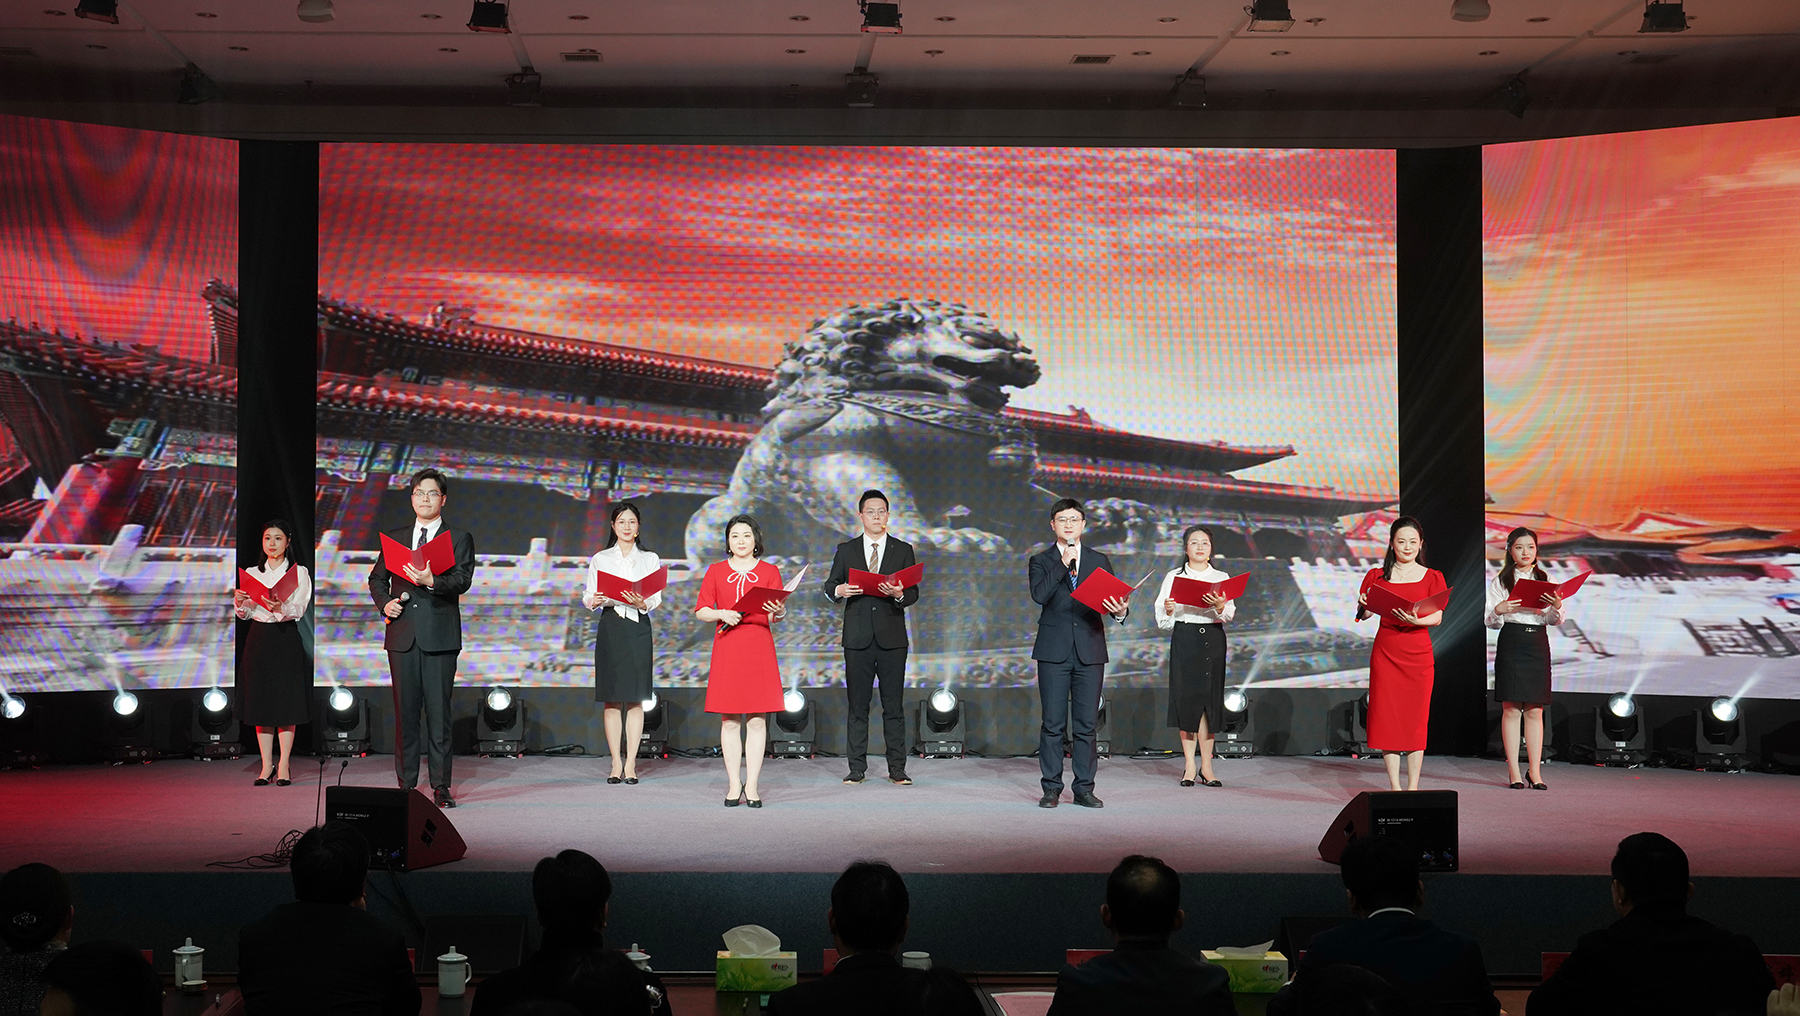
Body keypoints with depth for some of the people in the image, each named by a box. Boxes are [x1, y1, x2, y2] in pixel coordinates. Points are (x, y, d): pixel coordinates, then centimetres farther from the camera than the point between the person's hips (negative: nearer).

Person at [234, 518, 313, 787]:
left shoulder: (299, 572, 4)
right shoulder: (252, 573, 13)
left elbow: (298, 610, -9)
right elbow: (244, 614, 9)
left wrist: (280, 606, -30)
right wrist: (240, 602, -14)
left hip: (286, 639, -3)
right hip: (258, 638, 3)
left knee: (286, 701, -5)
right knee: (260, 701, 1)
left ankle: (283, 765, -1)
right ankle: (267, 765, 6)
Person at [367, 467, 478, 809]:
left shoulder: (459, 539, 6)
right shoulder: (394, 537, 17)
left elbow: (462, 580, -8)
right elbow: (377, 578, 22)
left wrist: (431, 581, -27)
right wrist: (384, 602, 1)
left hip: (439, 636, -3)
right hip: (402, 636, 3)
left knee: (438, 712, -3)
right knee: (404, 712, 3)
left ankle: (440, 786, 1)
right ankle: (406, 784, 9)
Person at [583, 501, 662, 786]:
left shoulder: (650, 559, 10)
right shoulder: (600, 559, 11)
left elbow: (656, 599, 3)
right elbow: (589, 597, 7)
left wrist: (642, 603, -19)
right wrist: (594, 601, -16)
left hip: (638, 627, 0)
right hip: (610, 626, 1)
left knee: (635, 698, -3)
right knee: (611, 698, -1)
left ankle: (630, 764, 0)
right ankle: (616, 764, 4)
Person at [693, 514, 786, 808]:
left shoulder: (769, 571, 9)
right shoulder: (716, 572, 10)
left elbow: (777, 611, 1)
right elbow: (701, 610, 6)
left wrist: (779, 611, -22)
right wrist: (722, 614, -13)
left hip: (760, 648, 0)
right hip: (726, 648, 0)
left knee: (757, 720, -2)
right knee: (729, 719, 0)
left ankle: (751, 786, 1)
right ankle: (734, 786, 6)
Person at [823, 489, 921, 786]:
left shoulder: (903, 550, 9)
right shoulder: (846, 550, 11)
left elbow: (914, 593, 3)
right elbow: (829, 586, 11)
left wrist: (899, 594, -19)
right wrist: (838, 590, -12)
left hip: (892, 638, -1)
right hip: (858, 638, 1)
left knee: (894, 706, 0)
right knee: (857, 704, 2)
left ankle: (897, 769, 4)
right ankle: (857, 769, 7)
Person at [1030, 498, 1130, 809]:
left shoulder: (1099, 561, 13)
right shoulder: (1041, 561, 7)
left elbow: (1112, 601, 9)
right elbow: (1039, 595, -12)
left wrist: (1120, 611, -13)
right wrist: (1063, 564, -14)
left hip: (1090, 651, 2)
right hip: (1054, 651, -2)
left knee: (1086, 724, 2)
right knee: (1053, 724, -1)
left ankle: (1084, 789, 8)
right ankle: (1051, 788, 5)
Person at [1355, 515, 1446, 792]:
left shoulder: (1432, 578, 7)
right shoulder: (1377, 577, 8)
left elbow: (1437, 618, -3)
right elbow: (1364, 613, 1)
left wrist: (1416, 620, -23)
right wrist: (1362, 605, -22)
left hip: (1419, 654, 0)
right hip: (1385, 652, 0)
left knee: (1416, 717, -1)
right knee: (1387, 716, -3)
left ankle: (1413, 786, 4)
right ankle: (1394, 785, 2)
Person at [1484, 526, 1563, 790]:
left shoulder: (1545, 580, 12)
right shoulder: (1500, 581, 5)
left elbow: (1556, 621, 9)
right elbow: (1490, 621, 3)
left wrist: (1557, 607, -12)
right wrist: (1498, 610, -19)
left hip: (1538, 644, 2)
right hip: (1511, 644, -2)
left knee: (1535, 710, 2)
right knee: (1511, 709, -3)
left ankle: (1535, 771, 5)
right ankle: (1513, 771, 1)